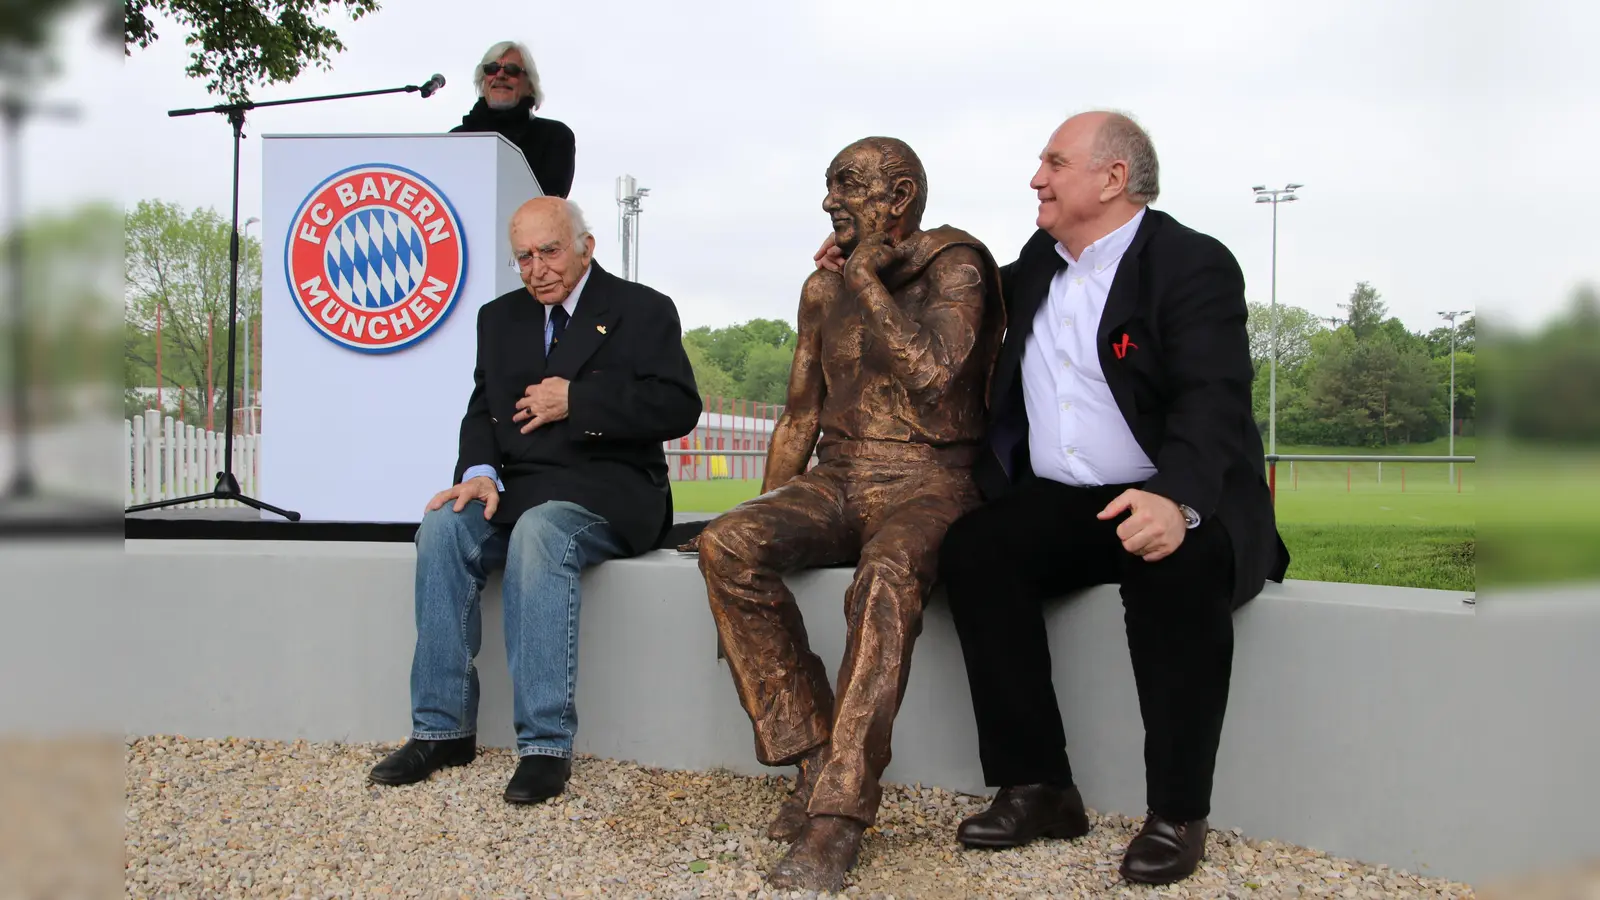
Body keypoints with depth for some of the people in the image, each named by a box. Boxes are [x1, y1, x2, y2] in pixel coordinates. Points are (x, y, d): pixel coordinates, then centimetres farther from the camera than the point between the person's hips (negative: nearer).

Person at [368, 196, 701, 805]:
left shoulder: (642, 311, 3)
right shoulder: (500, 318, 20)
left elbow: (678, 407, -9)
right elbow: (483, 410, 14)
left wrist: (575, 401, -13)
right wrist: (481, 472, -8)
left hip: (607, 491, -5)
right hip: (518, 487, 5)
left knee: (539, 533, -36)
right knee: (443, 527, -25)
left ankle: (546, 746, -34)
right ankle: (442, 730, -18)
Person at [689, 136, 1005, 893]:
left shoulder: (955, 267, -3)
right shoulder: (823, 290, 15)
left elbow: (933, 374, -20)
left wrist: (869, 279, -11)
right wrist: (767, 511, 9)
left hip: (929, 485, -5)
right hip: (837, 481, 6)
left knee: (884, 580, -38)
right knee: (726, 546, -24)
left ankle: (840, 811, -35)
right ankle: (813, 758, -18)